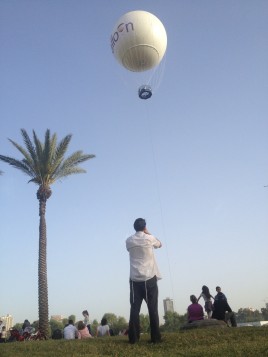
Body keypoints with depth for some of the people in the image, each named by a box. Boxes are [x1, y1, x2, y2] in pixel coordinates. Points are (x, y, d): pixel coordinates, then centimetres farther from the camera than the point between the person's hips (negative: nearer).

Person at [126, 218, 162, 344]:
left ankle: (133, 337, 2)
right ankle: (155, 337, 3)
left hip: (135, 279, 2)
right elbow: (159, 244, 18)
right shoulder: (149, 238, -3)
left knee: (134, 308, 4)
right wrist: (148, 233, 25)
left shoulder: (129, 241, 4)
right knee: (153, 308, 3)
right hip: (149, 278, -2)